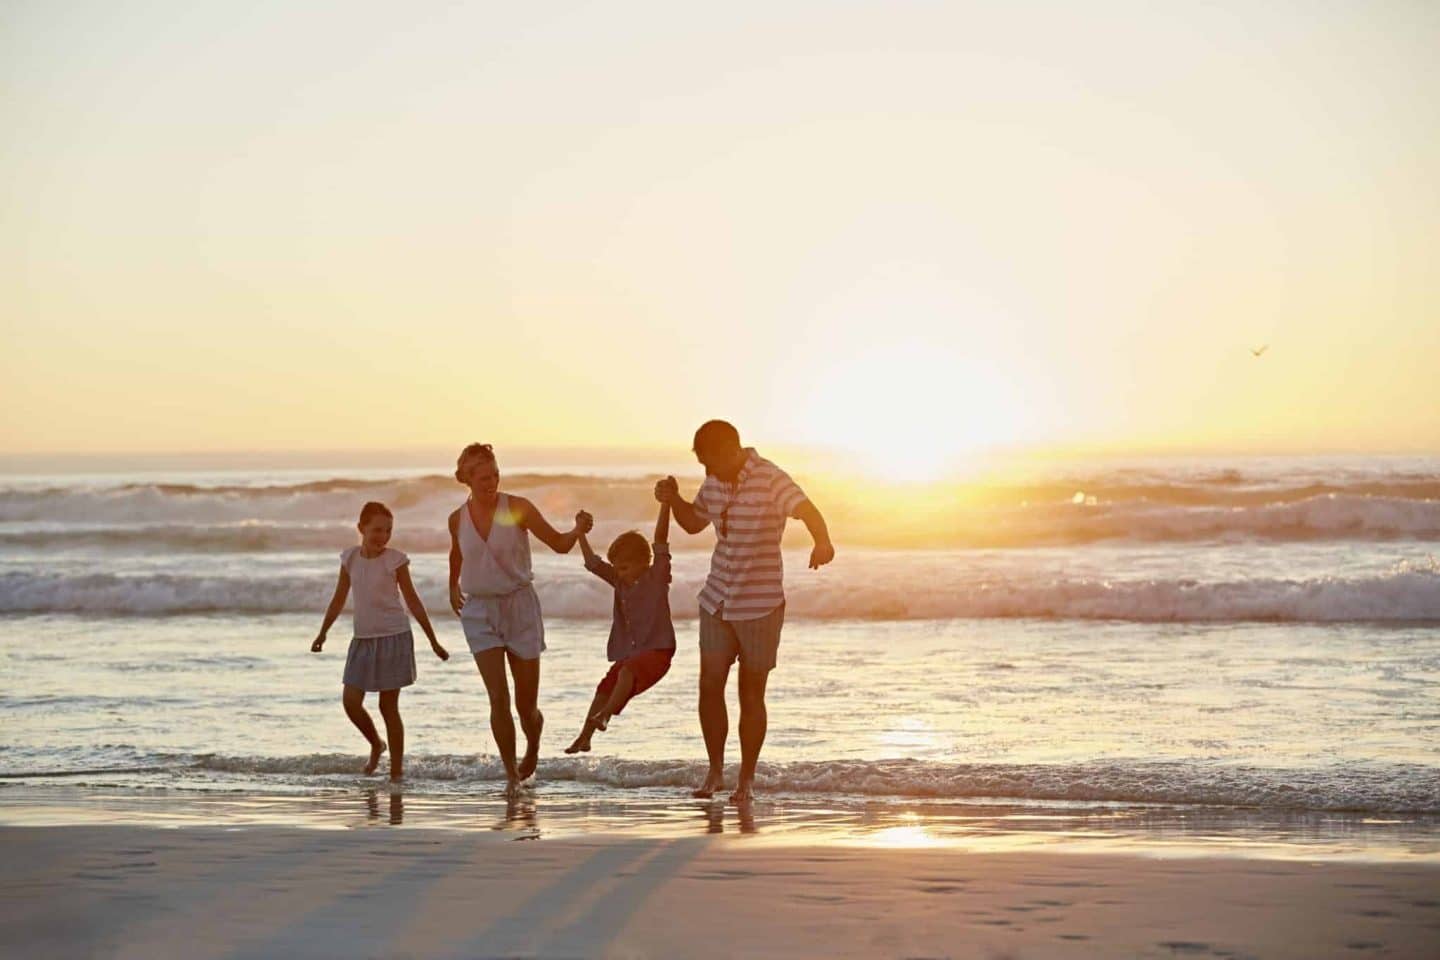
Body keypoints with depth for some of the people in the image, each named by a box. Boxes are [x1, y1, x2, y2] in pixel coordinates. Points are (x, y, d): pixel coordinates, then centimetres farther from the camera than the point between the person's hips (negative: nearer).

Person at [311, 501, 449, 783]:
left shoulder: (395, 560, -7)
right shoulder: (350, 559, 3)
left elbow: (412, 601, -1)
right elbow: (339, 600, 13)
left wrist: (433, 641, 0)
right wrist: (322, 633, 12)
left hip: (393, 636, -4)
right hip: (362, 639, 4)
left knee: (389, 706, -2)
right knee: (350, 701, -1)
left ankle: (397, 770, 6)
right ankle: (376, 744, 26)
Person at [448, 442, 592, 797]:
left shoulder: (518, 508, -8)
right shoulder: (458, 519, 1)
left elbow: (558, 544, -9)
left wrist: (578, 530, -27)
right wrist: (453, 586, 26)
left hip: (519, 605, -1)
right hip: (479, 611, 1)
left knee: (526, 704, 4)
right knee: (498, 698, -13)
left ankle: (533, 744, 38)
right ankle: (511, 774, -3)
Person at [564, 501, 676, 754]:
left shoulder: (657, 576, -3)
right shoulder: (620, 581, 14)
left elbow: (660, 541, -12)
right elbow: (593, 564, 14)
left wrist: (666, 504, -22)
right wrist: (581, 534, 5)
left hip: (657, 650, -7)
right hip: (628, 653, 7)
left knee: (627, 671, -33)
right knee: (604, 688, 0)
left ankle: (605, 714, -47)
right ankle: (584, 738, 5)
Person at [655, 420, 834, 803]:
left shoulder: (771, 481, -17)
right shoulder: (715, 482, 4)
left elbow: (807, 510, -35)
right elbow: (694, 522, 21)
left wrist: (822, 542, -56)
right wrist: (673, 500, 0)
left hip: (760, 604, -5)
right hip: (717, 599, 5)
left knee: (751, 694, 2)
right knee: (710, 685, 0)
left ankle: (747, 779, 15)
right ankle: (715, 771, 14)